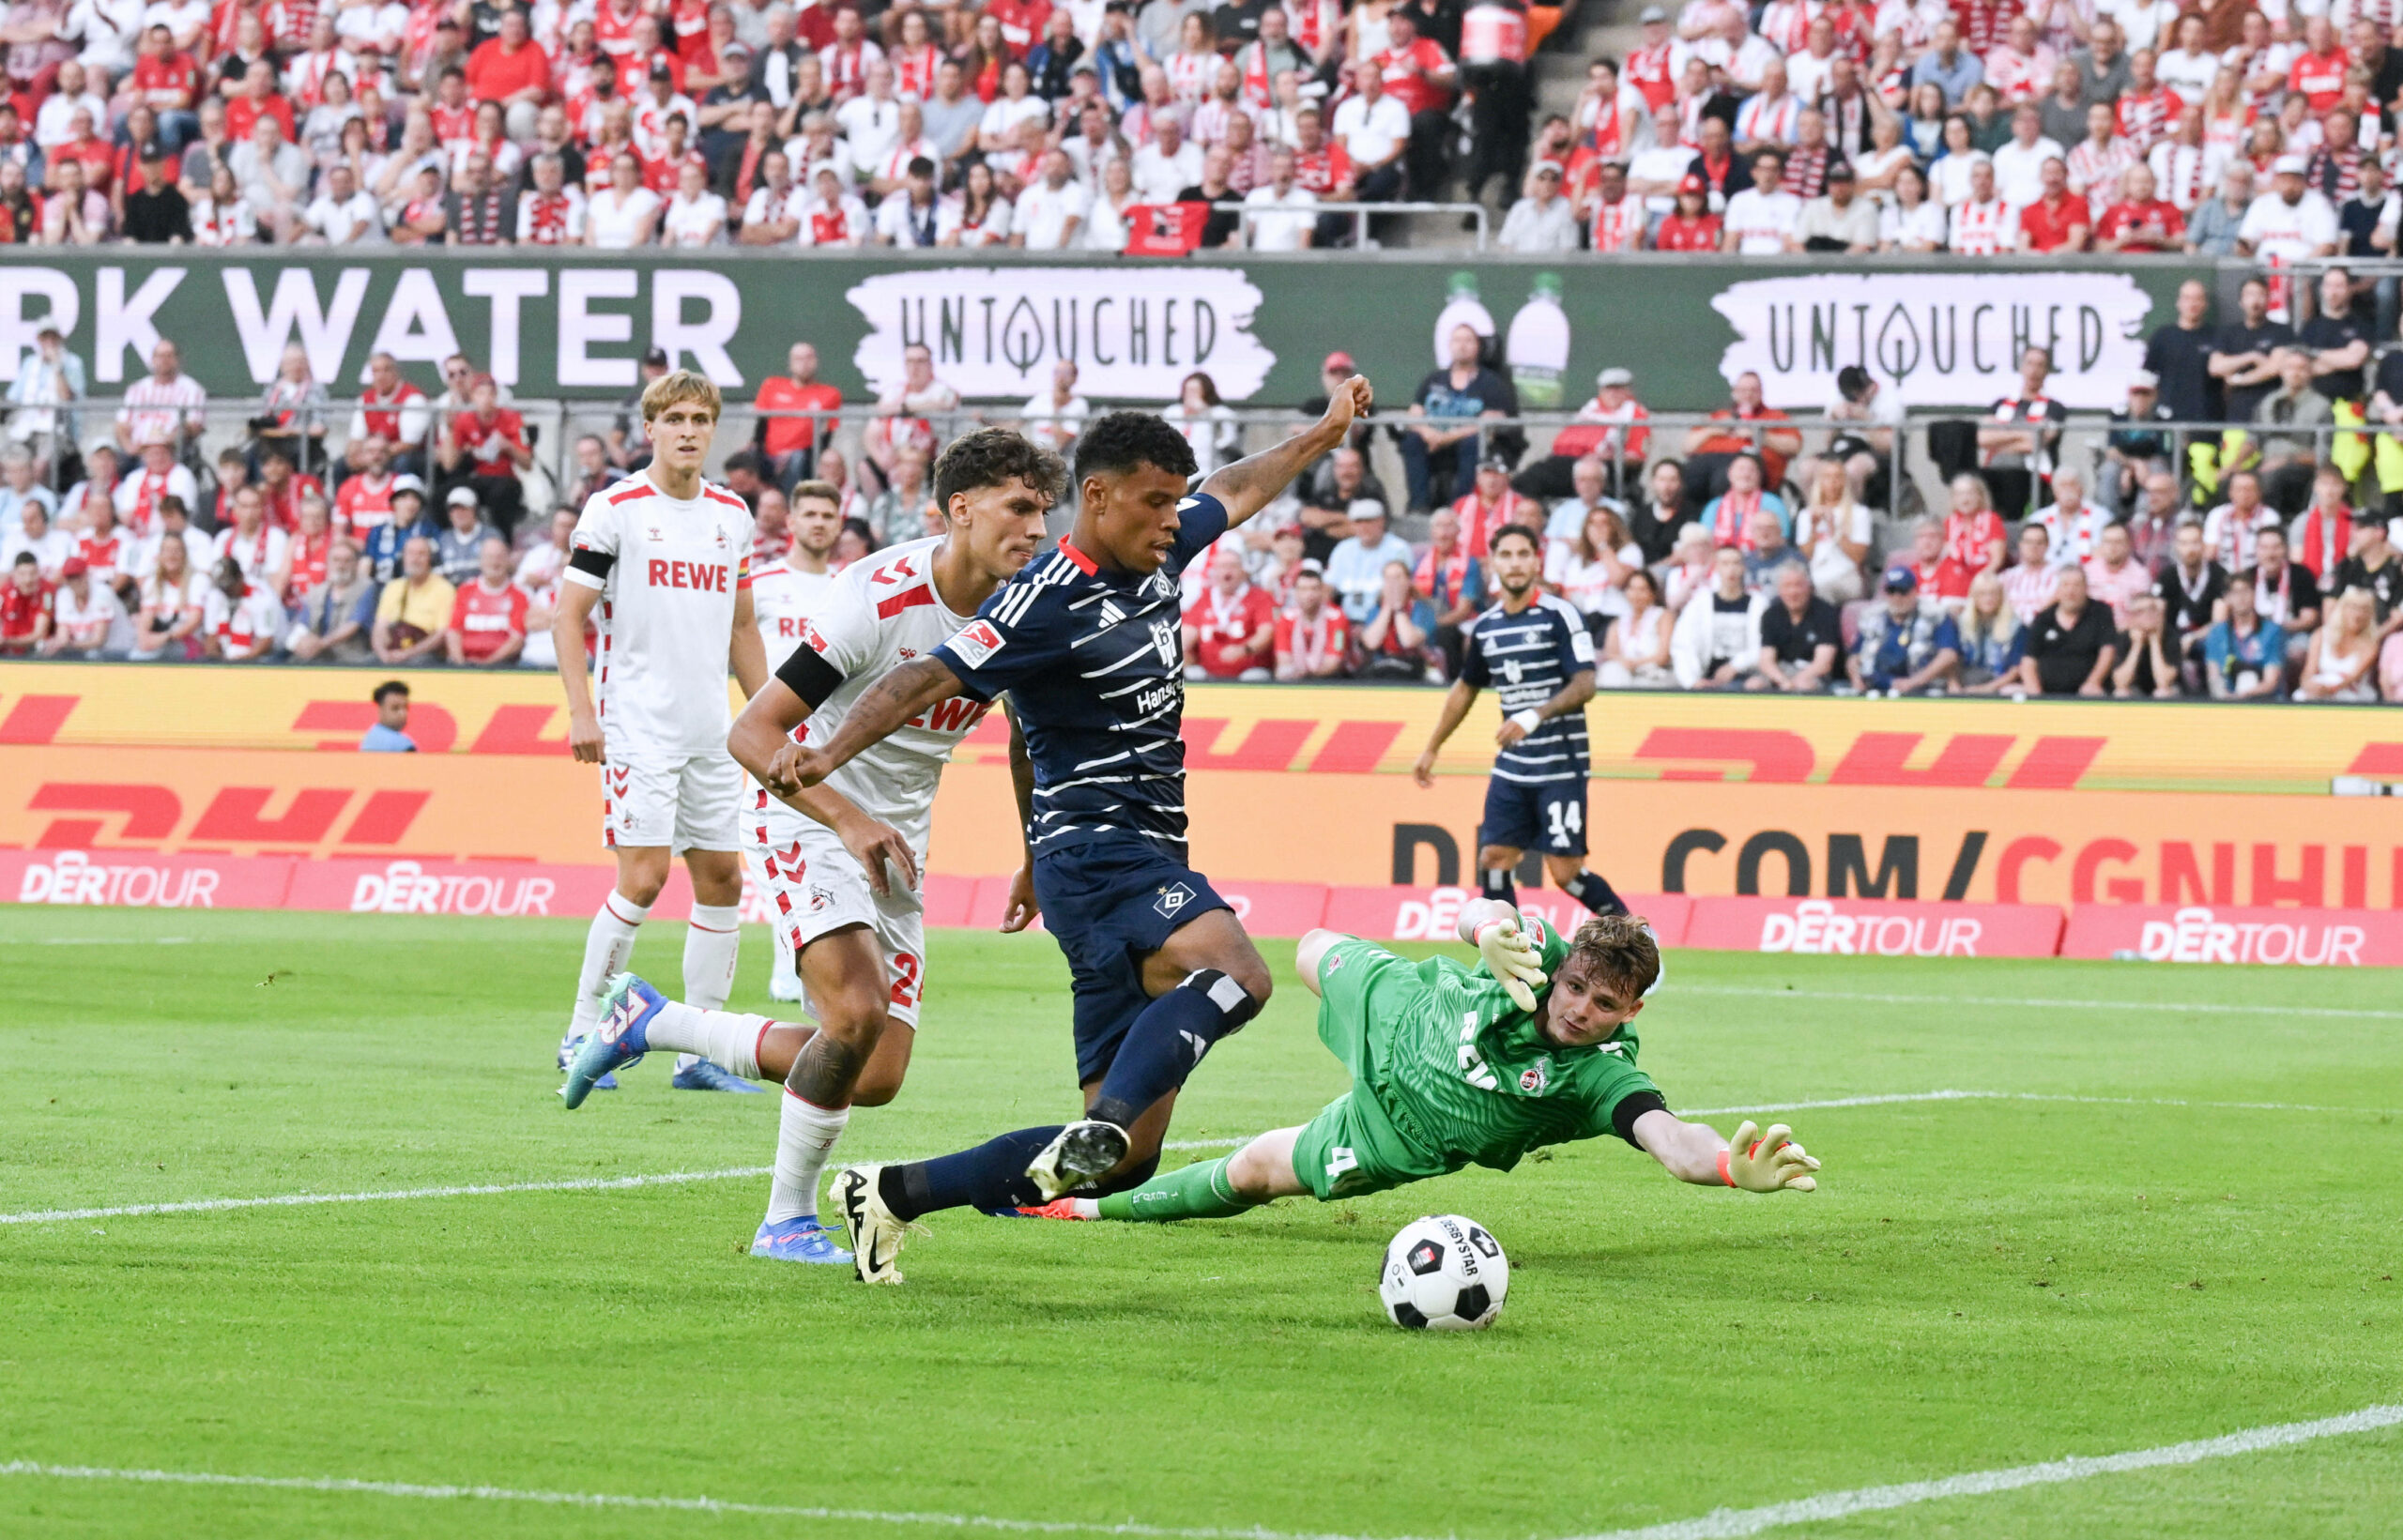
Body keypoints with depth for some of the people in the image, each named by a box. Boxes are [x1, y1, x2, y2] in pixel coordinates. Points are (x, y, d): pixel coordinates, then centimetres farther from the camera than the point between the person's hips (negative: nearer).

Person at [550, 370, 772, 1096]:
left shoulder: (732, 515, 12)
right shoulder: (616, 509, -5)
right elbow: (568, 617, -5)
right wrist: (581, 711, -13)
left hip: (711, 734, 6)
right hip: (638, 728, -6)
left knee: (722, 879, 3)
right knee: (644, 877, -13)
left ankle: (698, 1053, 9)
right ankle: (582, 1036, -1)